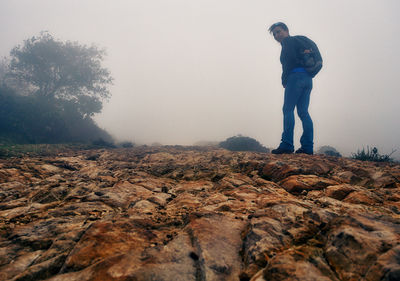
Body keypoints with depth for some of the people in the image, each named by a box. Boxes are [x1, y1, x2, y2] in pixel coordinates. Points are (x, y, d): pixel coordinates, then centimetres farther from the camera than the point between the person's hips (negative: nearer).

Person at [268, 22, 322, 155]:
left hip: (296, 76, -9)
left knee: (288, 110, -13)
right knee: (303, 112, 3)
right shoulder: (297, 41, 31)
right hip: (308, 78, 9)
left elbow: (290, 59, -11)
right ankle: (308, 147, -2)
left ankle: (287, 145, -21)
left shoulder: (288, 41, 5)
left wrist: (284, 80, -5)